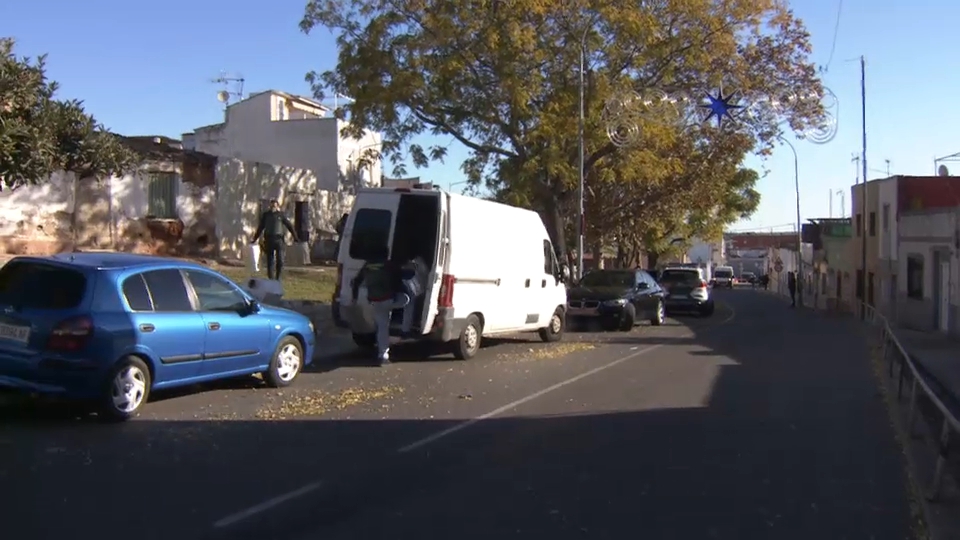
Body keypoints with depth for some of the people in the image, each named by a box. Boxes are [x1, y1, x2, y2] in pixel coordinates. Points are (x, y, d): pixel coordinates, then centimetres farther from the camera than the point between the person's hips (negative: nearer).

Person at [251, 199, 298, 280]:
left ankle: (278, 277, 11)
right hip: (269, 240, 2)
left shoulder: (280, 215, 5)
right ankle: (271, 279, 7)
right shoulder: (266, 215, 9)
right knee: (270, 262, 2)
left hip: (279, 239, -1)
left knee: (280, 260, -7)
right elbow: (260, 228, 17)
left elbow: (289, 226, 2)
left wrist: (295, 237, -6)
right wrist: (255, 239, 19)